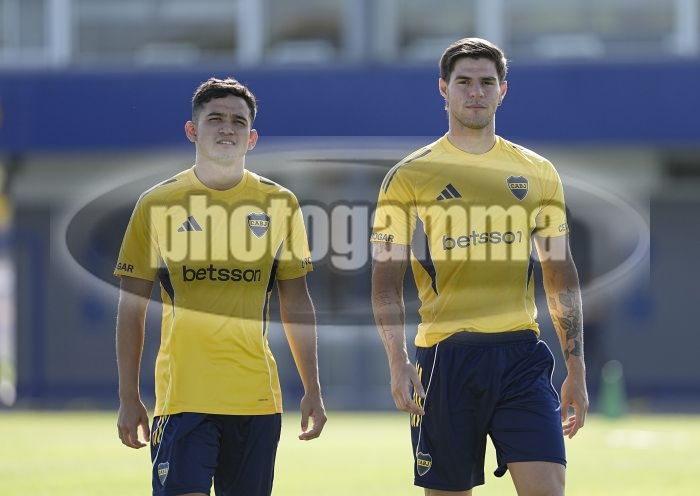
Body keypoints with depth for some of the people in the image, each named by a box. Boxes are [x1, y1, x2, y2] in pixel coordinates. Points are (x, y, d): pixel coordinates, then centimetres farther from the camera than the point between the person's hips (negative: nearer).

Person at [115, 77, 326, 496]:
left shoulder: (280, 204, 7)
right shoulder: (157, 205, 2)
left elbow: (296, 304, 13)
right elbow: (132, 309, 4)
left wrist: (313, 389, 7)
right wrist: (129, 397, 0)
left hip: (257, 398, 2)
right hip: (183, 394, -2)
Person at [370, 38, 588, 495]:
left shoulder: (537, 173, 11)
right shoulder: (408, 177, 3)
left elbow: (561, 274, 15)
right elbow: (387, 280, 1)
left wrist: (577, 368, 10)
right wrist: (398, 362, -12)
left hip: (521, 354, 2)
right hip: (446, 356, -2)